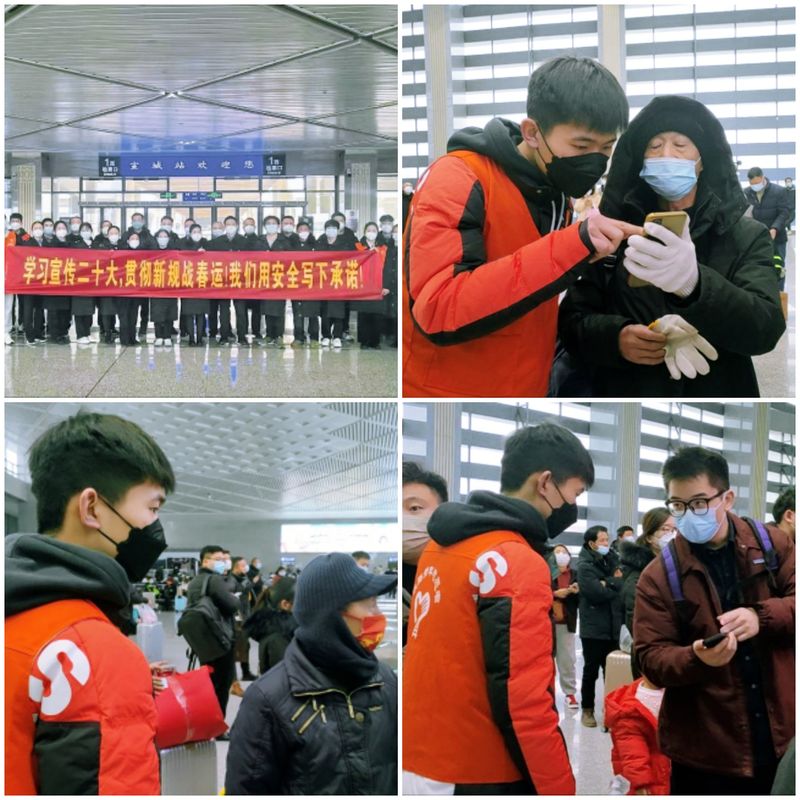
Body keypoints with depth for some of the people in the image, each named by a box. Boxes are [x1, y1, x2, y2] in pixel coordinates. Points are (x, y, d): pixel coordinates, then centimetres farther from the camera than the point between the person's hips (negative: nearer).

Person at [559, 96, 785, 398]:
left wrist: (695, 284, -38)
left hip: (714, 392, -1)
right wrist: (615, 337, -23)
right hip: (626, 392, 1)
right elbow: (572, 319, -1)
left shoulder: (746, 236, -5)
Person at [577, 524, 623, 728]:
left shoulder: (610, 560, 13)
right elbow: (597, 593, -21)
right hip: (593, 628, -5)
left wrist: (609, 583, -13)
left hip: (613, 627, 6)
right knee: (591, 670, 4)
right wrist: (616, 583, -7)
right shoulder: (585, 566, -9)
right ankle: (587, 710, 15)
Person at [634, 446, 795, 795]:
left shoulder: (772, 545, 4)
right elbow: (652, 659, -6)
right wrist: (697, 658, -26)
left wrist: (762, 616, -22)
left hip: (783, 740, 2)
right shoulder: (658, 576, -2)